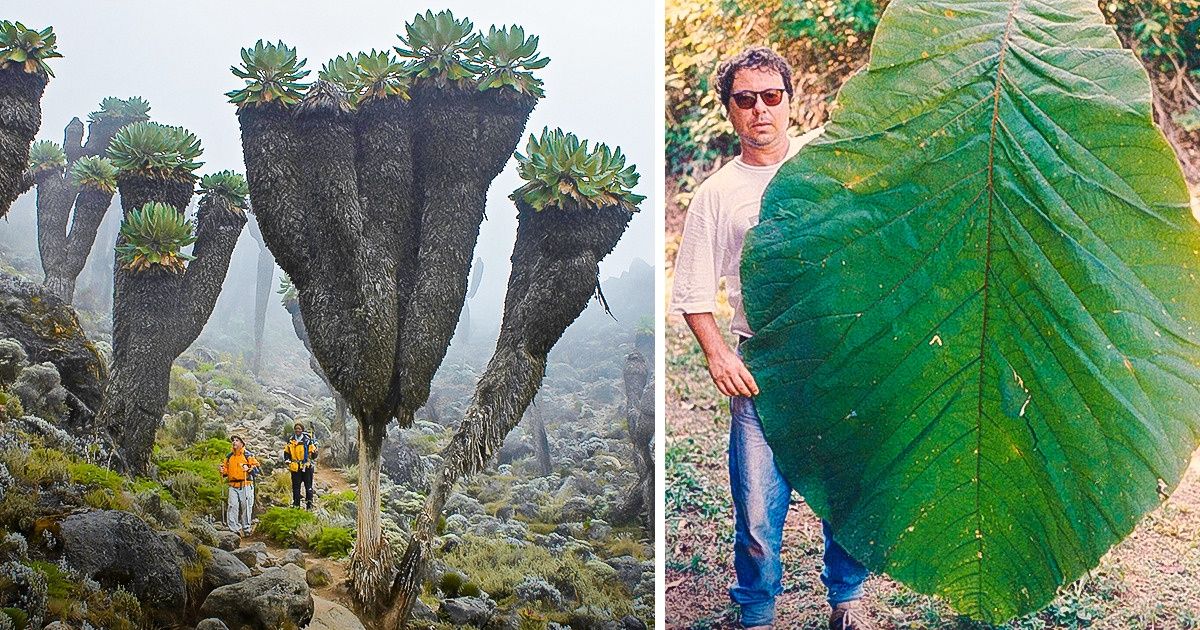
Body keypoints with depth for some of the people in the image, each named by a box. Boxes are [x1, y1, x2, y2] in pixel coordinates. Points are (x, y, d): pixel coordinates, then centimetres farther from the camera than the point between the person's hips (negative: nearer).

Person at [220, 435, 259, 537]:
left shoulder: (248, 455, 3)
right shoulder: (229, 457, 17)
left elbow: (256, 468, -3)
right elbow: (226, 469, 26)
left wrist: (248, 468, -21)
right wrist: (223, 470, 4)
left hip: (246, 485, -3)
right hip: (233, 486, 3)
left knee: (246, 507, 0)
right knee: (232, 506, -8)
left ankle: (246, 528, 10)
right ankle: (234, 528, -7)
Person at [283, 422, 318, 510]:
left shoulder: (308, 440, -1)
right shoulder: (290, 441, 9)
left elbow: (314, 453, 2)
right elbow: (286, 453, 16)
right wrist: (288, 462, 7)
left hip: (307, 467, -3)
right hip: (295, 468, 3)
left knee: (308, 486, 0)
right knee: (296, 487, 7)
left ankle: (309, 504, 5)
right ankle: (296, 504, 14)